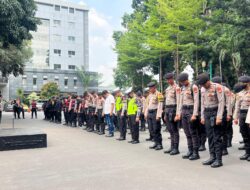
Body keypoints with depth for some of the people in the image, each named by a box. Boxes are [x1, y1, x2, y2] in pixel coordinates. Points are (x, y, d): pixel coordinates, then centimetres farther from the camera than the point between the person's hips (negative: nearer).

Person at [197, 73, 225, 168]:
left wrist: (219, 117, -18)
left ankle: (219, 159, 3)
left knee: (217, 137, -3)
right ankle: (212, 157, 19)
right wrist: (202, 117, 12)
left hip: (215, 112, -7)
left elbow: (221, 102, -14)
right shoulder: (202, 89, 10)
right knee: (210, 136, 10)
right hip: (207, 113, 7)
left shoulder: (217, 87, -11)